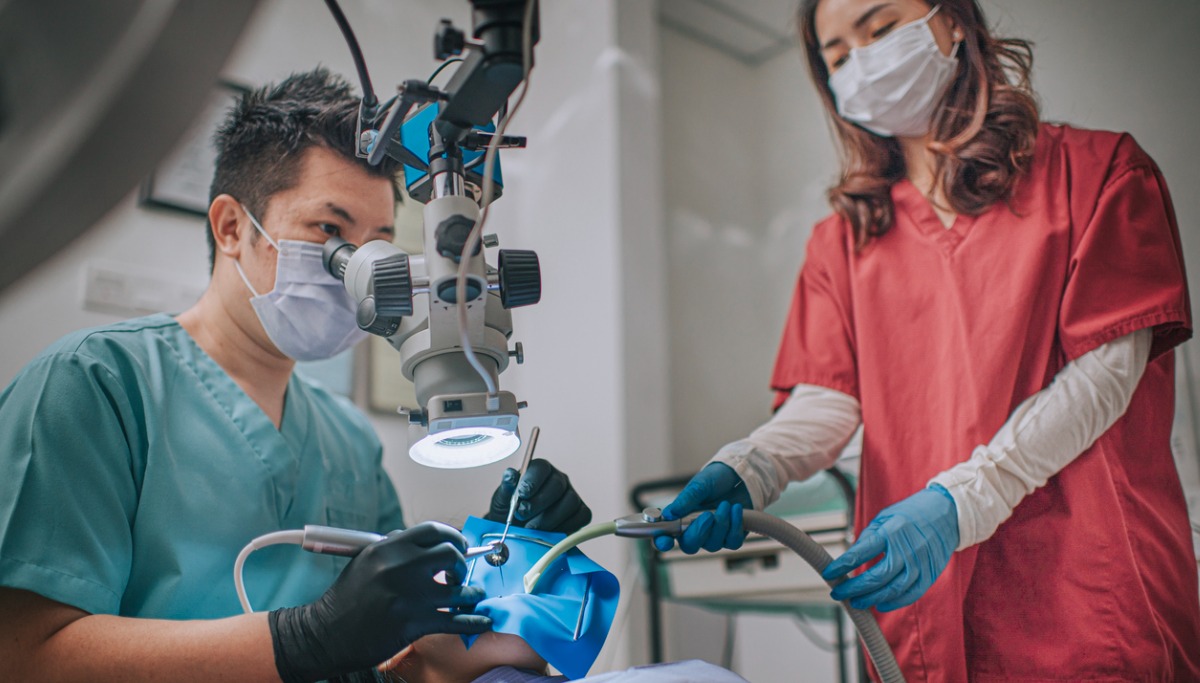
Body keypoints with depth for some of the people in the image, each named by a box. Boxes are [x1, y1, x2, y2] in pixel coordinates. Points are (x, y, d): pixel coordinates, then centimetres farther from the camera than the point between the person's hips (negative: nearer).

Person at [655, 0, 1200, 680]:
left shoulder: (1096, 169, 5)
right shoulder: (847, 236, 14)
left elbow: (1107, 370, -5)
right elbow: (826, 397, 2)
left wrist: (958, 501, -17)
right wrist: (745, 470, -20)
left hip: (1089, 580, -2)